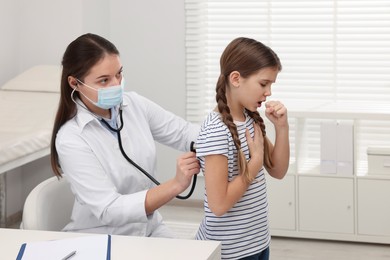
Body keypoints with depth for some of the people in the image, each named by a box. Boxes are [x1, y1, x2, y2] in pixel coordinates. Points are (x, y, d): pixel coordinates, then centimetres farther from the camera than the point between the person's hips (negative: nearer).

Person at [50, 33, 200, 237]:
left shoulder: (134, 105, -2)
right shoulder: (71, 139, -20)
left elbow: (184, 134, 3)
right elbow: (109, 210, -25)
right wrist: (176, 185, -35)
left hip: (150, 231, 5)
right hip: (99, 244, -5)